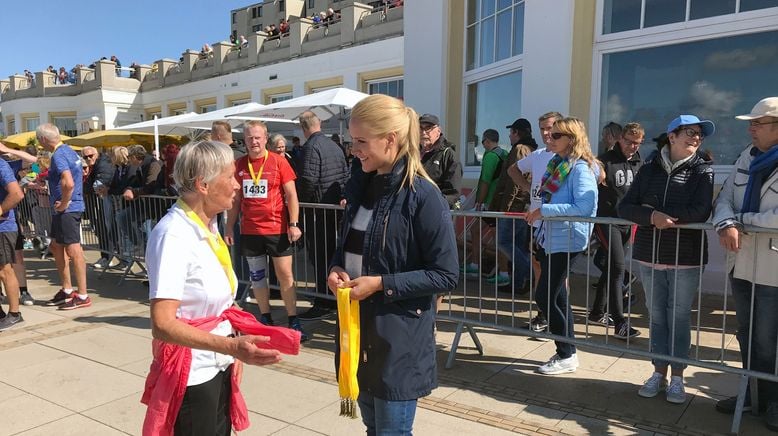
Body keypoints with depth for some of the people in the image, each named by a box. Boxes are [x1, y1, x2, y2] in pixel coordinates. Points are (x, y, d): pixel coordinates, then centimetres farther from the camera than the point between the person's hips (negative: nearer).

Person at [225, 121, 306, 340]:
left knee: (285, 274, 0)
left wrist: (294, 224, -13)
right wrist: (229, 227, 8)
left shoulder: (278, 162, -5)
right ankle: (265, 318, 25)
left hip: (277, 229, -3)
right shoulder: (239, 165, 5)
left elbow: (291, 195, -5)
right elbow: (235, 199, 11)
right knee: (257, 276, 11)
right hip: (249, 230, 4)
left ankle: (293, 321, 9)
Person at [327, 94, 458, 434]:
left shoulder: (422, 196, -17)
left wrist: (381, 284, -20)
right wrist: (336, 269, -5)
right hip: (358, 328, 7)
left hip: (400, 337, -7)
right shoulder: (360, 188, 5)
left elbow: (446, 275, -16)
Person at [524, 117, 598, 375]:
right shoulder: (556, 164, 11)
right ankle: (567, 351, 27)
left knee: (544, 297, -6)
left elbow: (585, 207, -26)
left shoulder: (580, 168, -15)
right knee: (557, 297, 14)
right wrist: (539, 213, 10)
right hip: (549, 238, 9)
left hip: (566, 241, -9)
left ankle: (566, 356, 10)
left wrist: (545, 210, -24)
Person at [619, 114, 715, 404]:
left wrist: (659, 213, -13)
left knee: (679, 317, 7)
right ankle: (659, 372, 24)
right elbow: (625, 207, -4)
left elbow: (700, 212, -16)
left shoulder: (702, 171, -1)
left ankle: (677, 377, 21)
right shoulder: (649, 169, 4)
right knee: (657, 316, 11)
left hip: (686, 259, -2)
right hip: (650, 256, 2)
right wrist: (652, 216, -21)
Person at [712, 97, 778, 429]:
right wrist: (726, 225, -16)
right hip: (741, 262, 6)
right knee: (746, 335, 19)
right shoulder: (747, 157, 7)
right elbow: (724, 198, 3)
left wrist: (742, 219, -11)